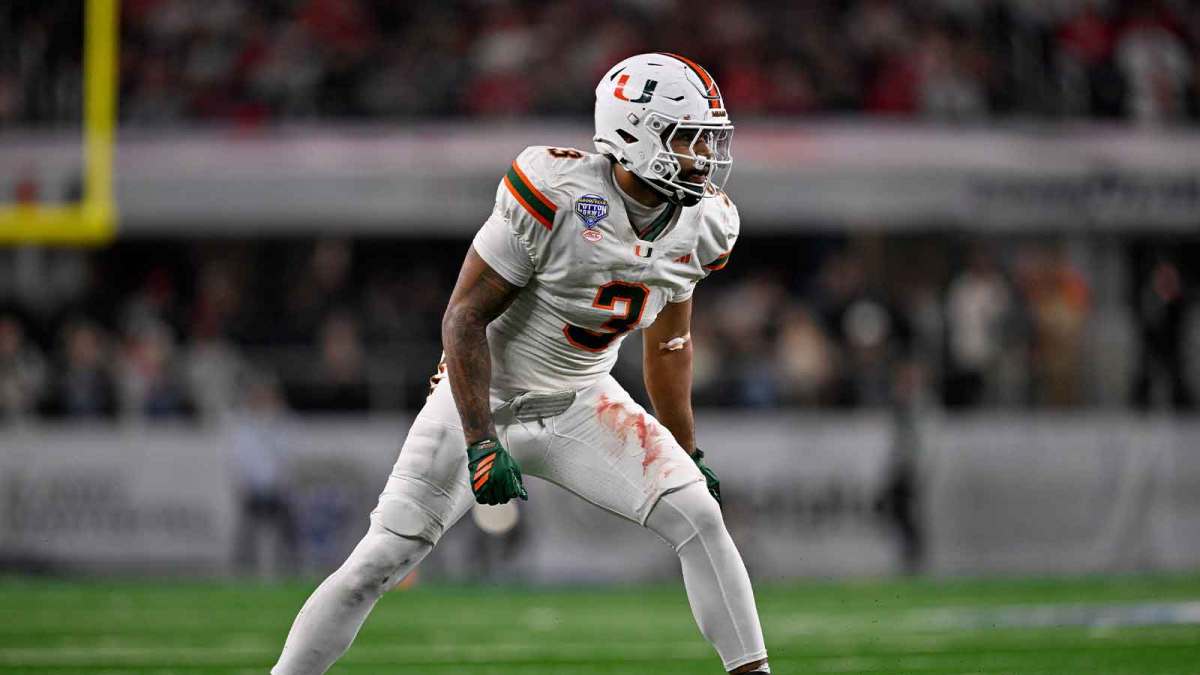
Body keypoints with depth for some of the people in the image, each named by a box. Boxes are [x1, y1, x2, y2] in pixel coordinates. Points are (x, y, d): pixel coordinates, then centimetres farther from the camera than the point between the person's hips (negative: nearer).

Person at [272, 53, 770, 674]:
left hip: (582, 407, 4)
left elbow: (668, 341, 12)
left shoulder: (703, 226, -6)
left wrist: (688, 454, 17)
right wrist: (480, 442, -27)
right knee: (380, 561, -6)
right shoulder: (558, 196, -26)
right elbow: (465, 316, -21)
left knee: (699, 516, -15)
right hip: (481, 400, -4)